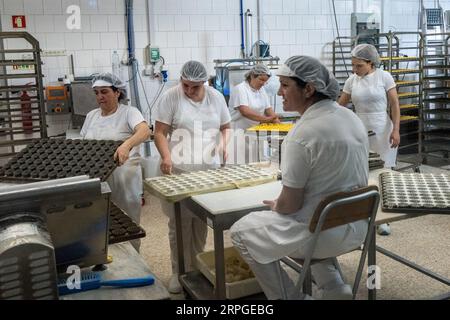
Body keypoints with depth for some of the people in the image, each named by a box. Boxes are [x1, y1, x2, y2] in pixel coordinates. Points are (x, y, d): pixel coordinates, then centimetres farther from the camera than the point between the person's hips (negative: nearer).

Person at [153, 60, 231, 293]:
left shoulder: (216, 97, 5)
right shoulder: (170, 97, -6)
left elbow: (225, 126, 15)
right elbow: (160, 132, -8)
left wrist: (223, 143, -5)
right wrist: (166, 156, -24)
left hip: (209, 170, 3)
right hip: (179, 171, -3)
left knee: (202, 222, 9)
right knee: (179, 223, 3)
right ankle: (179, 271, 16)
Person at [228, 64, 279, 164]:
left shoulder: (261, 90, 12)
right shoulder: (240, 89, -12)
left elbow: (268, 108, 8)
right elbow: (245, 111, -25)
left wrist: (276, 120, -10)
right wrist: (266, 119, -31)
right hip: (239, 131, -7)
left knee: (253, 162, 7)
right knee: (240, 163, -8)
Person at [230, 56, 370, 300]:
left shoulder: (303, 133, -24)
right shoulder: (351, 117, 3)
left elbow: (290, 203, -20)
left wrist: (276, 207, 3)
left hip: (323, 233, -8)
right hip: (356, 227, 8)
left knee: (241, 232, 9)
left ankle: (290, 296, 16)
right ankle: (334, 289, 27)